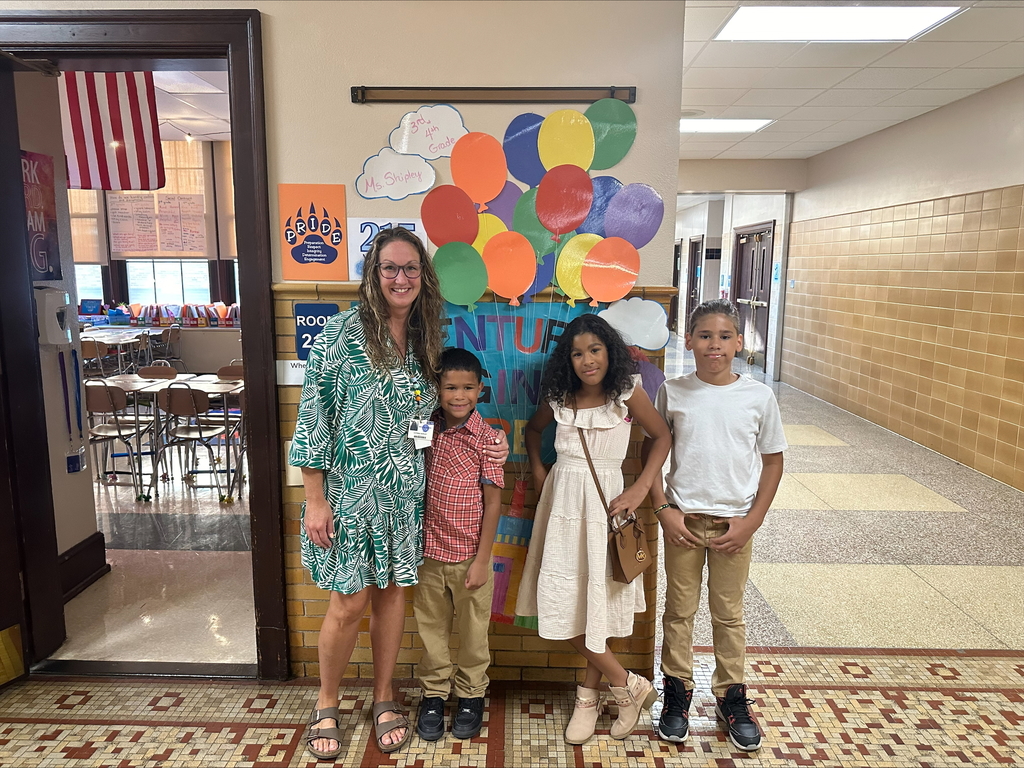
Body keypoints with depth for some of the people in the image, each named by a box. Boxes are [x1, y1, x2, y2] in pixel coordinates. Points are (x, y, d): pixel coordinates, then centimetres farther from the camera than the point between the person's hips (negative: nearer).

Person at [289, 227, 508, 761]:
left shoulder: (425, 341, 7)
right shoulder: (342, 331, -11)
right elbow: (313, 416, -11)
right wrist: (315, 499, -13)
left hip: (404, 492, 5)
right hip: (350, 489, -5)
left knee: (392, 591, 14)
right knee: (350, 602, 3)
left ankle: (383, 697, 34)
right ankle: (326, 704, 29)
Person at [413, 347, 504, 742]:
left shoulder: (486, 439, -12)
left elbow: (493, 503, -9)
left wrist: (482, 559, -9)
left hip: (470, 554, -3)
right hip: (429, 551, 3)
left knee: (473, 632, 14)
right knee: (431, 628, 16)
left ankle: (472, 696, 34)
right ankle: (433, 695, 34)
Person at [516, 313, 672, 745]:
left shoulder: (627, 393, -9)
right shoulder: (559, 397, 2)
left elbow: (663, 437, 0)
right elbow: (533, 429, 21)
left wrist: (640, 491, -7)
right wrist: (538, 472, 8)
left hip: (604, 499, -4)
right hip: (562, 499, 4)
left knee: (598, 598, 1)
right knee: (560, 600, 2)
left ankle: (590, 694, 22)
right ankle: (627, 684, 17)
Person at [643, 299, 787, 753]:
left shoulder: (759, 397, -5)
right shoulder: (673, 392, -5)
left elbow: (772, 461, 1)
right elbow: (651, 450, 1)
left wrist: (752, 521, -4)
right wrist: (663, 509, -6)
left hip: (735, 522, 0)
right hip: (683, 519, 0)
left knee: (729, 614, 13)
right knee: (679, 610, 11)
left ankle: (731, 696, 31)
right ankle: (677, 691, 29)